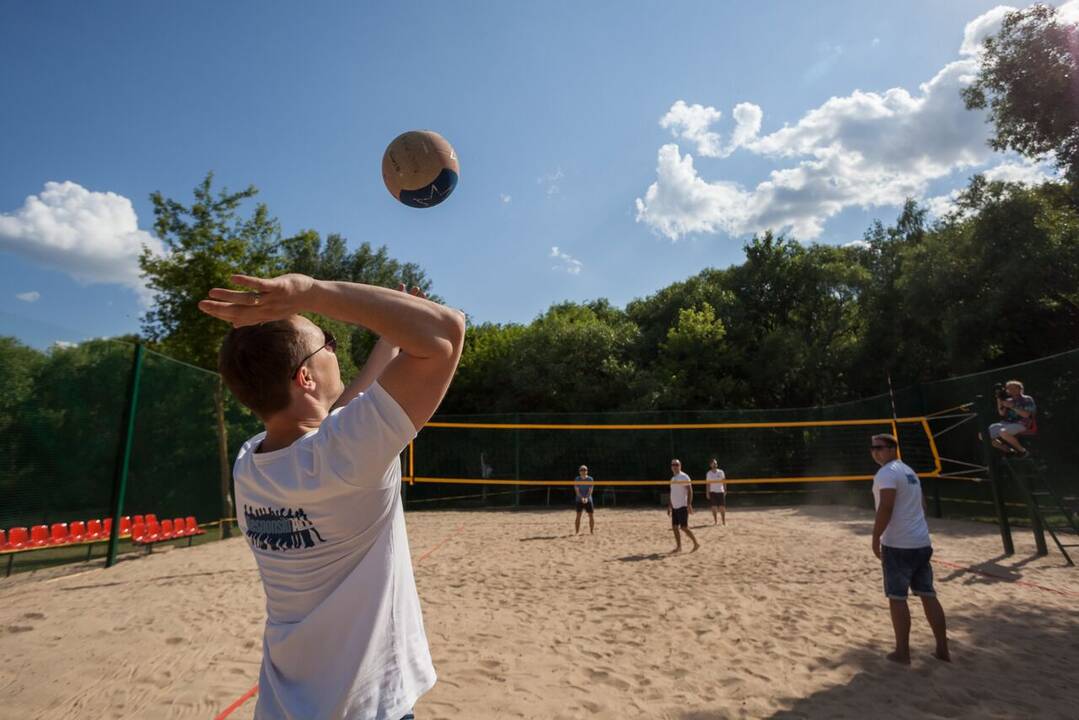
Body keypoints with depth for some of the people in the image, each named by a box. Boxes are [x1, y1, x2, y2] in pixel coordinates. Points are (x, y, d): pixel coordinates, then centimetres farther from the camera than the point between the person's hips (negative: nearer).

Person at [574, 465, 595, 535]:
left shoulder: (590, 479, 0)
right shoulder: (577, 479, 0)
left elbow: (590, 490, -5)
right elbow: (577, 490, -5)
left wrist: (586, 498, -18)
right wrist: (582, 498, -18)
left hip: (588, 499, 1)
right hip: (579, 500, 0)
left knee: (591, 515, 0)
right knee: (578, 515, -1)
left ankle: (592, 530, 12)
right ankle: (577, 531, 3)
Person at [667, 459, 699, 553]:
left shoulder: (684, 477, -9)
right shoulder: (673, 478, 15)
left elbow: (690, 491, -15)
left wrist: (689, 504, -22)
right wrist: (669, 506, 20)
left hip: (682, 506, -8)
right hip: (674, 507, 8)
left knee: (684, 527, -8)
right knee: (674, 527, 7)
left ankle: (696, 543, 6)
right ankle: (678, 547, 14)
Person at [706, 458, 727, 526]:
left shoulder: (721, 472, 2)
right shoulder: (709, 473, 3)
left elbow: (724, 481, 4)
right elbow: (708, 484, 5)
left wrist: (725, 490, -4)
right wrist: (707, 493, 0)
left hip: (720, 491, 0)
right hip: (712, 492, 0)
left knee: (722, 507, -1)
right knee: (714, 507, 2)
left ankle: (724, 520, 9)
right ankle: (715, 521, 10)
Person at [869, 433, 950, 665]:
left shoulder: (887, 473, -13)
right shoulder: (909, 471, 17)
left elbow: (885, 508, -22)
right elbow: (921, 505, 23)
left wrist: (875, 538, -16)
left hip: (898, 544, -9)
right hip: (922, 542, 9)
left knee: (897, 597, 0)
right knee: (928, 594, 13)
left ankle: (902, 652, 6)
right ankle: (942, 649, 19)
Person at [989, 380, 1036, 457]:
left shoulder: (1027, 400, 0)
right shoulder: (1009, 400, 16)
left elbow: (1026, 415, -13)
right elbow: (1002, 413, 8)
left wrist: (1012, 406, -17)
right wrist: (999, 401, 0)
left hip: (1021, 424, -6)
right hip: (1007, 423, 6)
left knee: (1003, 432, -37)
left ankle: (1021, 450, -13)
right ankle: (1009, 451, -3)